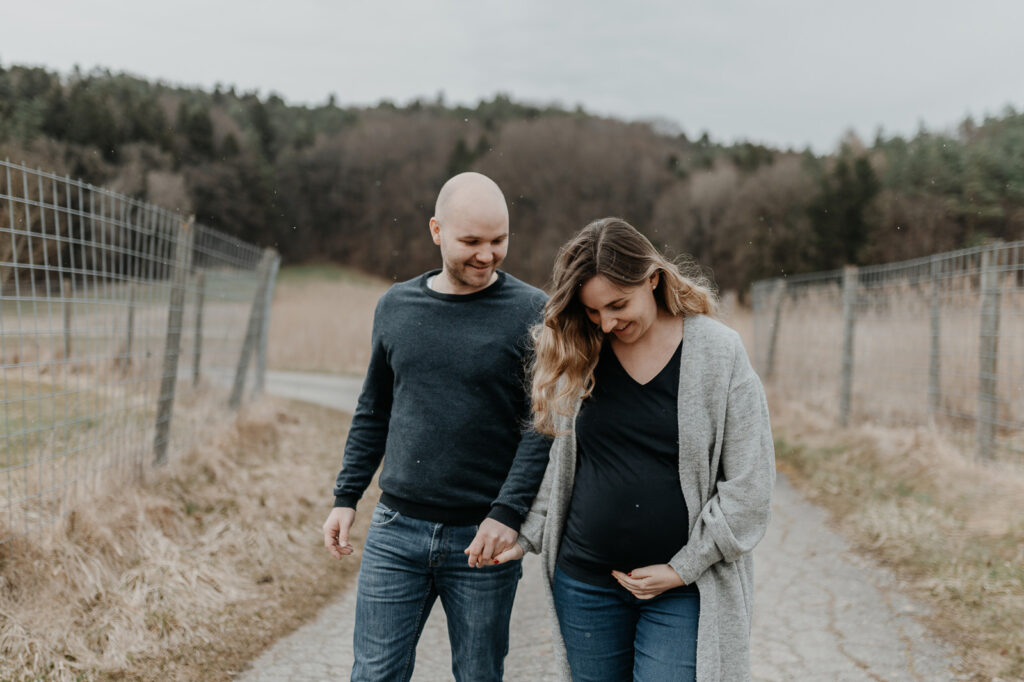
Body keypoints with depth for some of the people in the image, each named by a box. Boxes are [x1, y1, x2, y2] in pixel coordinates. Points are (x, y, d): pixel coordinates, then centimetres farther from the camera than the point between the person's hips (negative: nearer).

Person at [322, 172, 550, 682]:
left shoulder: (531, 312, -5)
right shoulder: (396, 305, 7)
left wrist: (507, 513, -17)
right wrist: (345, 498, 11)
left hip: (482, 538, -2)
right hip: (395, 530, 3)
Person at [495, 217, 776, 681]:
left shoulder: (719, 354, -8)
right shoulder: (578, 353, 1)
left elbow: (750, 485, -7)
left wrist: (682, 569, -8)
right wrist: (528, 535, 6)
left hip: (685, 591, -3)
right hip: (585, 582, 4)